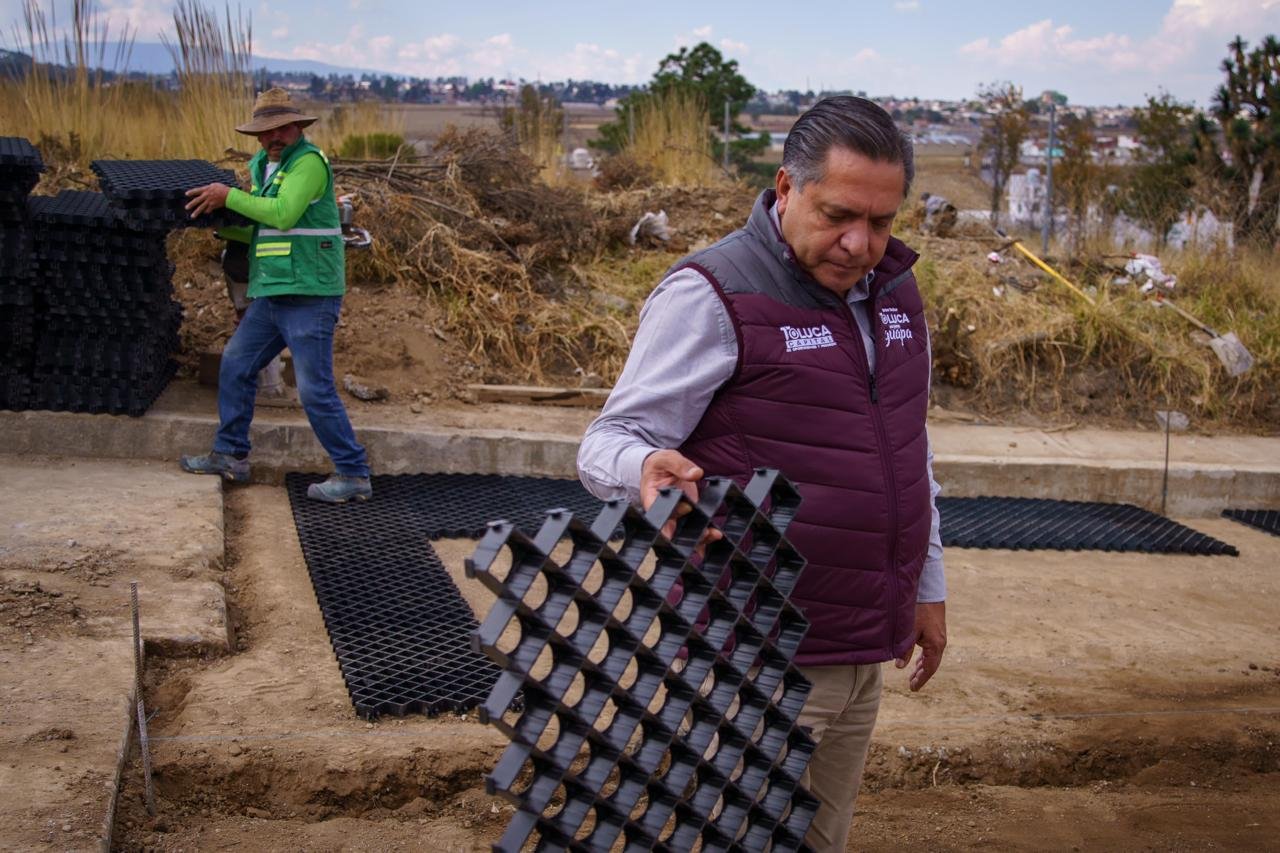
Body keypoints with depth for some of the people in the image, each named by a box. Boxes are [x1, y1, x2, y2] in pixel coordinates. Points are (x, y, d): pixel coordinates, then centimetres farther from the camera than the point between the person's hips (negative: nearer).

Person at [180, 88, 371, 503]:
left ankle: (354, 476, -1)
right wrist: (217, 216, 10)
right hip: (270, 295, 9)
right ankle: (230, 455, 27)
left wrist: (229, 197, -14)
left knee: (316, 390, -9)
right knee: (235, 366, 14)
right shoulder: (261, 165, 16)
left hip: (308, 297, -9)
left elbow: (283, 214, -23)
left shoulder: (309, 160, -11)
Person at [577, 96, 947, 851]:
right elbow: (611, 441, -13)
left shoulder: (895, 289, 11)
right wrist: (647, 465, -36)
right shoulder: (712, 295, -13)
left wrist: (928, 587, 21)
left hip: (863, 651, 7)